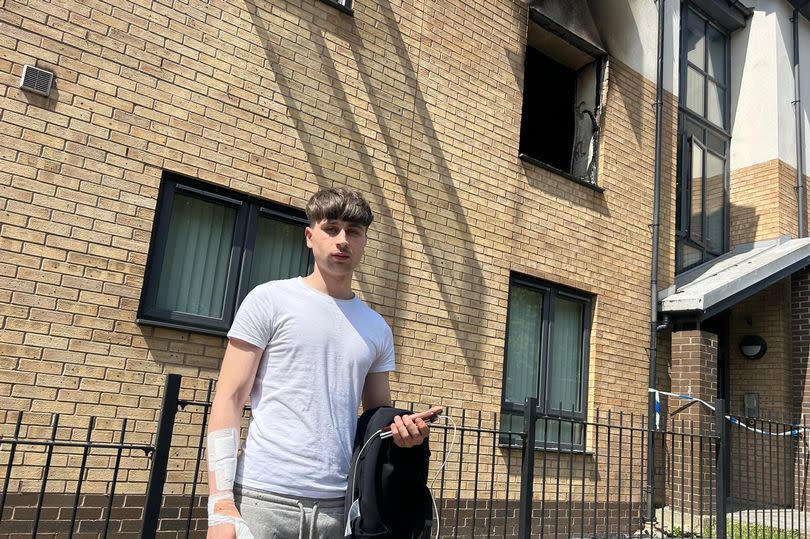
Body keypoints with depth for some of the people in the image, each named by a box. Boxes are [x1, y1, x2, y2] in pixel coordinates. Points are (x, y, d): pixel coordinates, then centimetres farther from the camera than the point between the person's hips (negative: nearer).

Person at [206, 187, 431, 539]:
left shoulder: (377, 329, 10)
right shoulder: (270, 299, -1)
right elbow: (228, 399, -5)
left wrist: (402, 428, -6)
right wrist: (221, 504, -13)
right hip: (263, 498, -3)